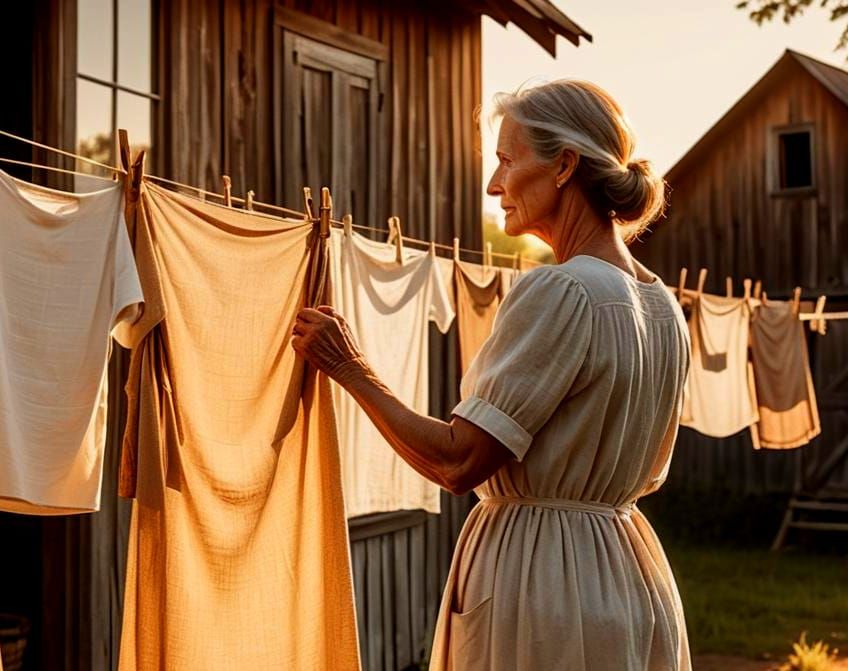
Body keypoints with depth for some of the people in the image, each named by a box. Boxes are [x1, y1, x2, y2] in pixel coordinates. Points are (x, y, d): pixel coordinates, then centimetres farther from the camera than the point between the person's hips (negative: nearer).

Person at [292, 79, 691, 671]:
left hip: (537, 579, -8)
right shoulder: (664, 305, 6)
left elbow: (457, 462, -21)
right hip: (632, 575, 8)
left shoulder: (557, 291, -20)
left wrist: (350, 370, -10)